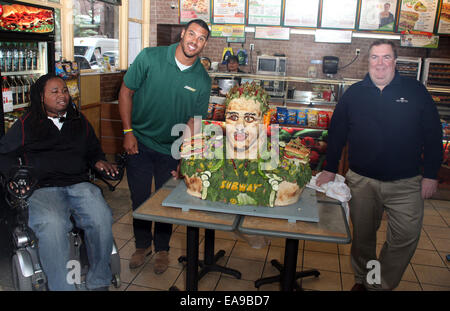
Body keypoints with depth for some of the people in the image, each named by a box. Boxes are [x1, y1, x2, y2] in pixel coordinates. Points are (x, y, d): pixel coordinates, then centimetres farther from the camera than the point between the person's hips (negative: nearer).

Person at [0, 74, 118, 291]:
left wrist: (99, 161, 10)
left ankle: (99, 282, -13)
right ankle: (61, 287, -24)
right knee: (52, 225, -36)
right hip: (42, 189, -2)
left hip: (79, 184, 2)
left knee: (102, 218, -30)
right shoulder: (26, 125, 14)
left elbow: (94, 149, 33)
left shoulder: (80, 122, 22)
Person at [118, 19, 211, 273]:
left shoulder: (203, 80, -7)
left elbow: (194, 120, -5)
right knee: (139, 198, 10)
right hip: (139, 142, 0)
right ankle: (143, 245, 34)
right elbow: (126, 92, -4)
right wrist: (128, 132, -7)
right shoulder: (150, 57, -11)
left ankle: (162, 249, 32)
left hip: (171, 149, 1)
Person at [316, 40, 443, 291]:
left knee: (406, 237, -2)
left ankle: (380, 285, 18)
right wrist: (330, 170, 7)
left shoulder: (415, 91, 0)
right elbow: (337, 133, 8)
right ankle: (362, 279, 34)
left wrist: (431, 175, -1)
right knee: (362, 236, 12)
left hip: (405, 183, 0)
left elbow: (433, 135, 2)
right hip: (362, 180, 1)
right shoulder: (354, 93, 3)